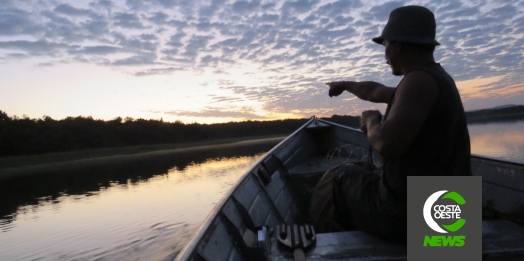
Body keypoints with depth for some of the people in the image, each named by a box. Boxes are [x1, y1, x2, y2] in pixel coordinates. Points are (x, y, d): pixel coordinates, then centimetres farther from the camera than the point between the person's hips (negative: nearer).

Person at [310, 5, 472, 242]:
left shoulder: (420, 80, -19)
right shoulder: (438, 79, 11)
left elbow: (386, 145, -30)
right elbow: (375, 92, 26)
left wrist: (371, 121, -8)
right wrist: (345, 85, 41)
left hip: (410, 214, -8)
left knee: (340, 180, 15)